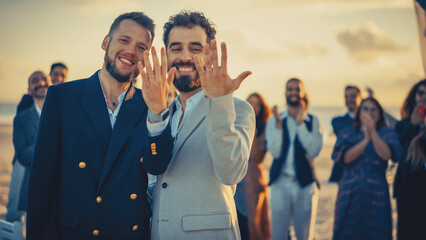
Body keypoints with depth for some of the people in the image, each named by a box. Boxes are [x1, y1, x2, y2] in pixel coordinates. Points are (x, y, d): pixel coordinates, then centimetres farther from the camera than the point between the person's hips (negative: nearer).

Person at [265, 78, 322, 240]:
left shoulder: (312, 121, 5)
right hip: (281, 184, 0)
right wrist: (279, 124, -16)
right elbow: (275, 151, -6)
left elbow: (314, 151, -8)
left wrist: (300, 123, -11)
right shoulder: (274, 120, 4)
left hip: (305, 184, 1)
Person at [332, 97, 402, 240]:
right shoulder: (348, 134, 12)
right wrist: (366, 140, -15)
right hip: (350, 194, 1)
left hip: (375, 193, -1)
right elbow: (346, 157, -6)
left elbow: (386, 154, -11)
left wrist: (373, 132, -19)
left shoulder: (387, 134, 9)